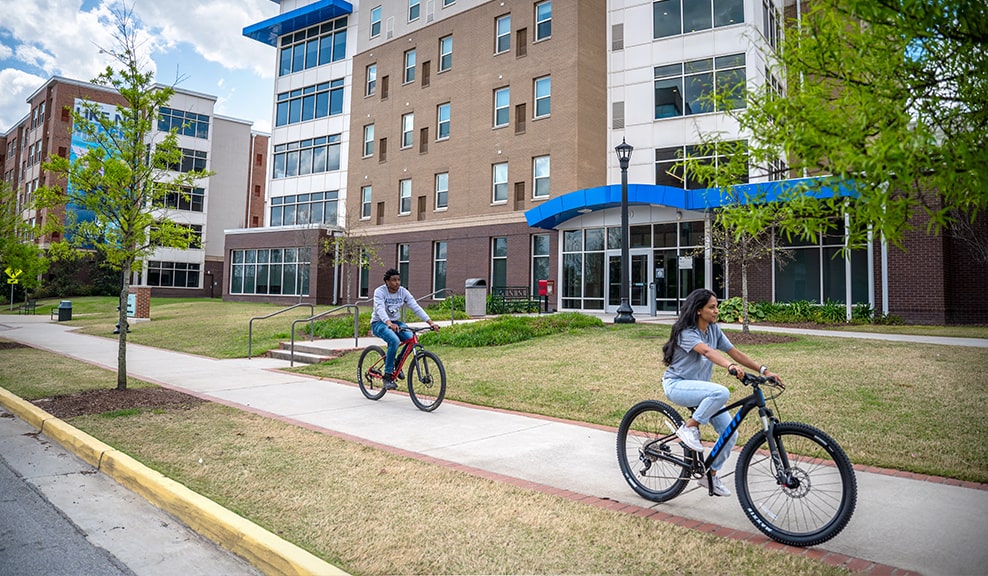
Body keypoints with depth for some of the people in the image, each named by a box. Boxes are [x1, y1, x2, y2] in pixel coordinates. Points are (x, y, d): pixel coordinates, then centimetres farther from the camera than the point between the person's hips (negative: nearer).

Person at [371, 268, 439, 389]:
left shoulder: (403, 292, -3)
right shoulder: (380, 291, -16)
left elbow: (416, 307, -11)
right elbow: (380, 309, -33)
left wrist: (430, 322, -24)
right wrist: (389, 323, -53)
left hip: (395, 322, 5)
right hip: (379, 323, -5)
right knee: (394, 340, -34)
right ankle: (387, 376, -22)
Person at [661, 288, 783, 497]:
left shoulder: (713, 329, 3)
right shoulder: (686, 332, -21)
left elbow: (734, 352, -2)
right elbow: (707, 351, -39)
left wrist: (763, 370, -11)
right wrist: (731, 366, -55)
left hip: (698, 386, 8)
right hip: (677, 385, -8)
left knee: (730, 433, -3)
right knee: (721, 392, -35)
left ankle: (710, 475, 16)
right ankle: (689, 427, -15)